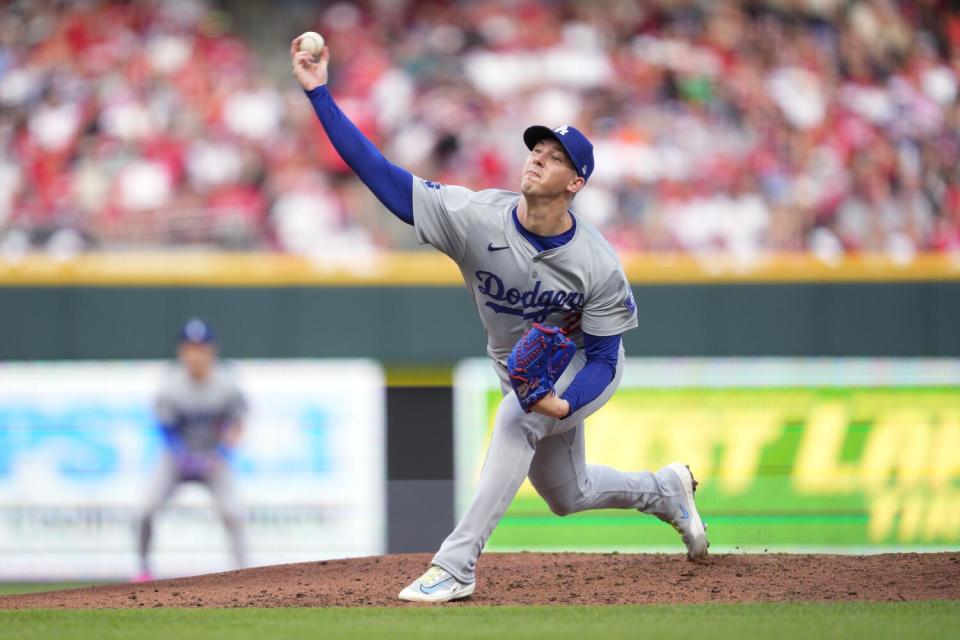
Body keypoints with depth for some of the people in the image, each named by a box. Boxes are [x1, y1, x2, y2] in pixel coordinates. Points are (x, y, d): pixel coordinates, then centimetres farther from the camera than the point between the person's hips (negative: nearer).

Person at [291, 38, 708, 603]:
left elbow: (602, 357, -20)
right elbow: (379, 173, -30)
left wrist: (563, 404, -40)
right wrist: (319, 95, -39)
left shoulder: (599, 265, -29)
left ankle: (457, 566, -33)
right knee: (567, 496, 17)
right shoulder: (476, 218, -25)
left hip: (584, 370, -5)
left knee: (517, 416, -33)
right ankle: (665, 490, 48)